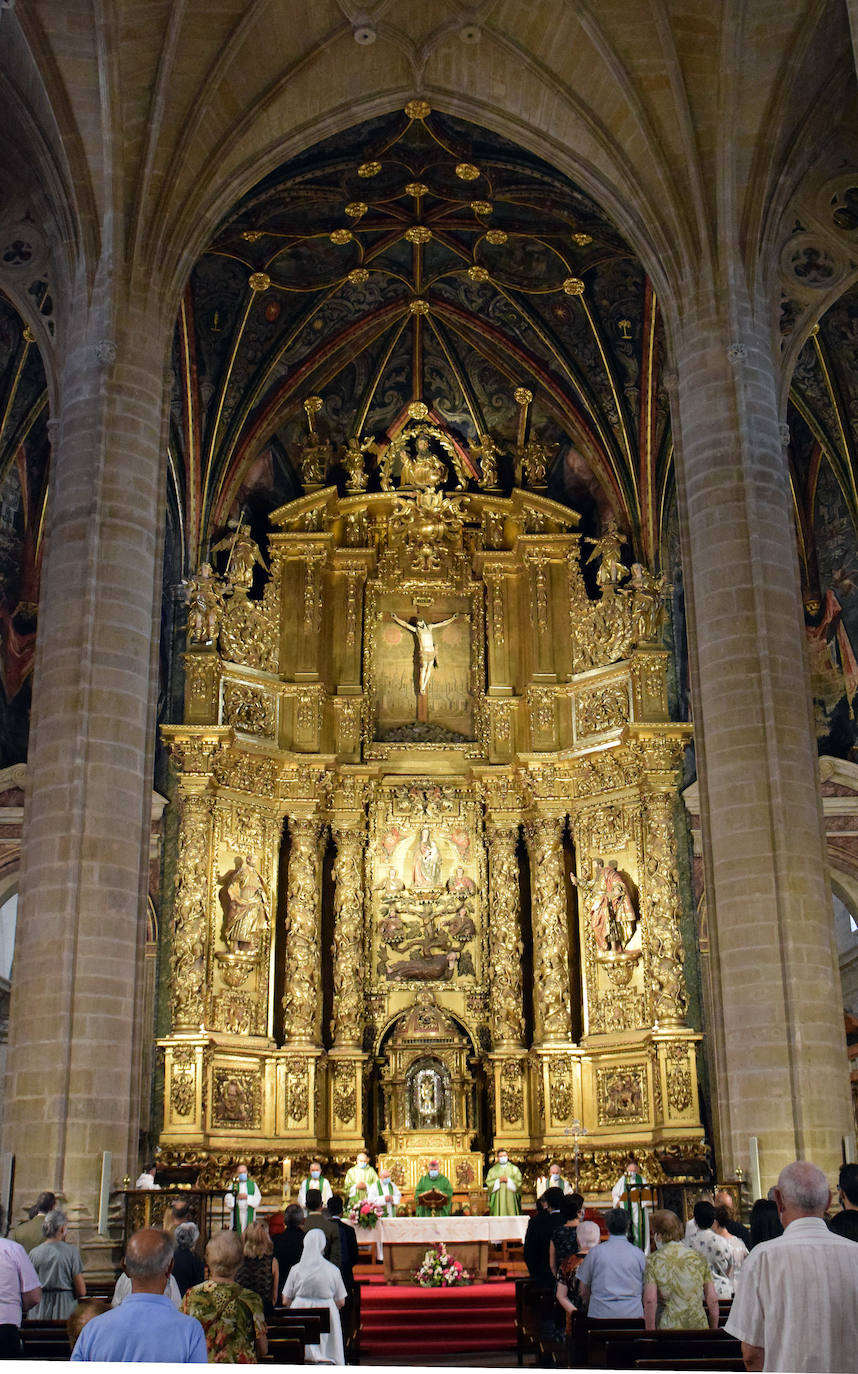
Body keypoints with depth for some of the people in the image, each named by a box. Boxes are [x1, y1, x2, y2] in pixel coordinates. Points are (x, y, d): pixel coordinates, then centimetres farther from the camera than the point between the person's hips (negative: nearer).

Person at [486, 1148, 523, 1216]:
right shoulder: (493, 1170, 11)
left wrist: (508, 1180, -10)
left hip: (510, 1197, 0)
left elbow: (518, 1181, 3)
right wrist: (498, 1181, -10)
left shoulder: (514, 1168, 11)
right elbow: (488, 1182, 3)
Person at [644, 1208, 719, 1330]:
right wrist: (714, 1330, 15)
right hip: (698, 1326, 3)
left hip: (667, 1327, -3)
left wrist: (650, 1334, -5)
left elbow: (650, 1300, -10)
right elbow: (713, 1300, 5)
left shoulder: (653, 1260, -1)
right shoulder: (698, 1257, 7)